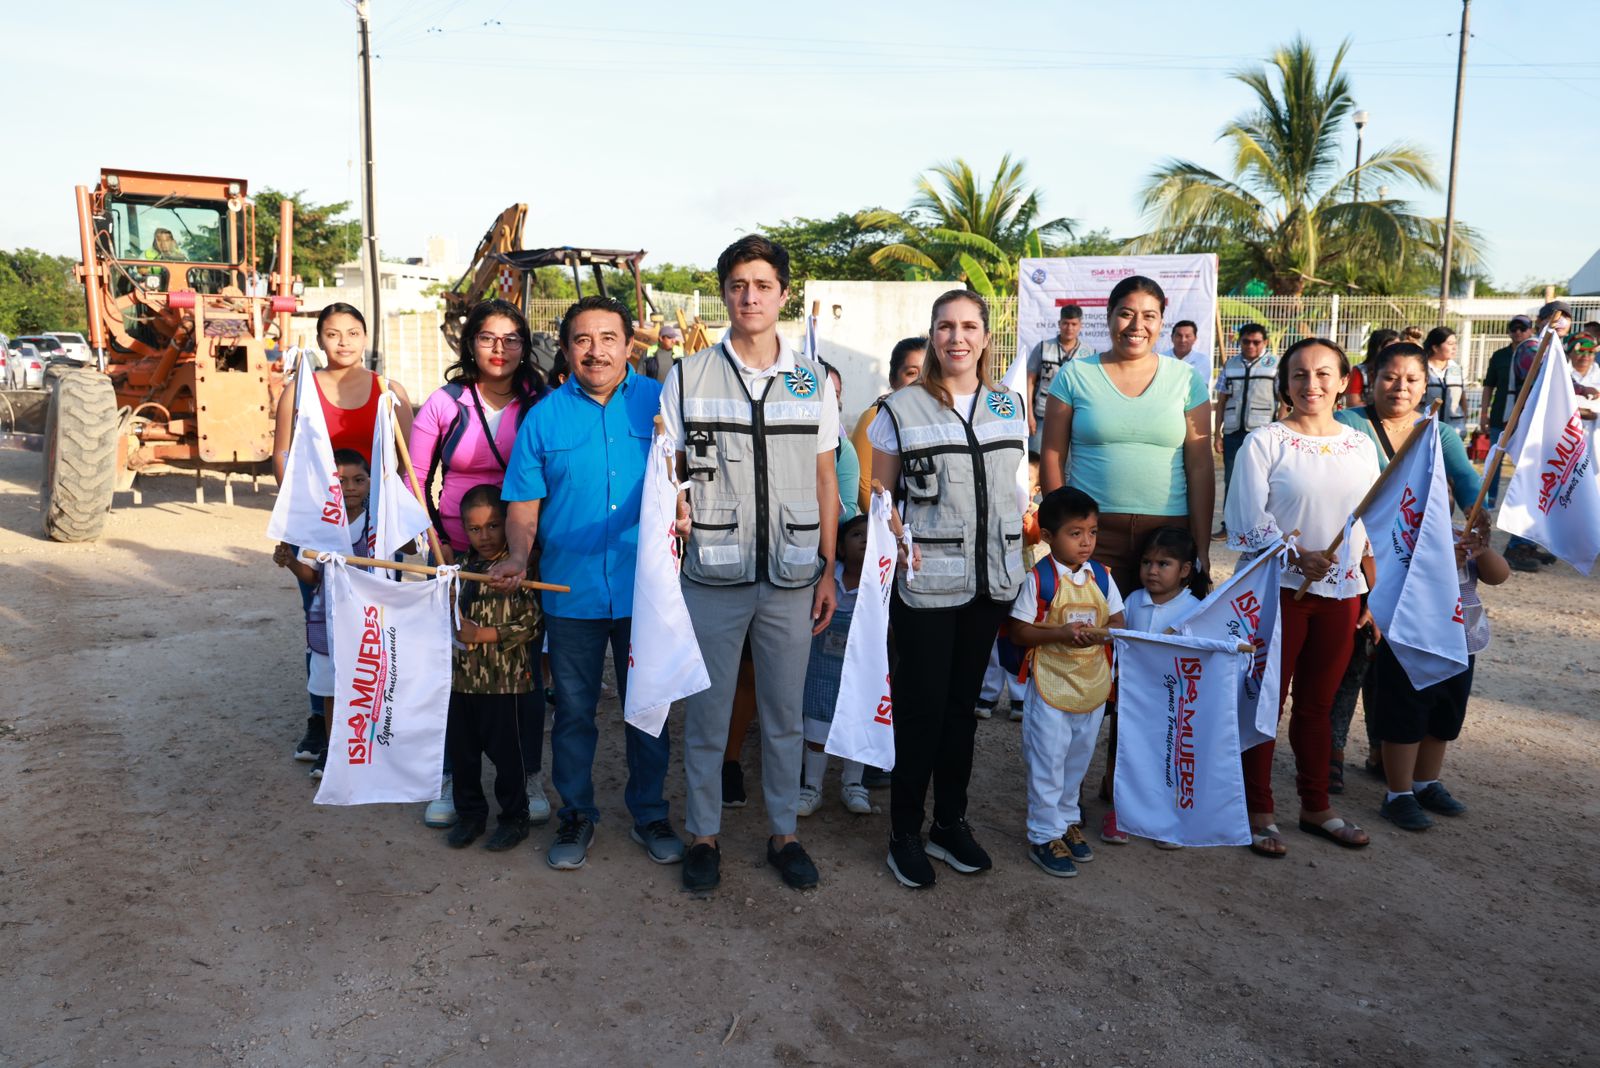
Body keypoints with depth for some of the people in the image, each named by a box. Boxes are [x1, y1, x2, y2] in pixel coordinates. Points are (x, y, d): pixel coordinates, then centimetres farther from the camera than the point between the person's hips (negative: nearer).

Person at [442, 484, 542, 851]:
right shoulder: (462, 568, 9)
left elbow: (531, 624, -15)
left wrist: (483, 634, -18)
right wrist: (454, 627, -2)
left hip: (506, 680, -6)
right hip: (461, 678, 6)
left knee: (507, 753, 5)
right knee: (461, 752, 15)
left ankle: (514, 818, 22)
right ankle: (469, 813, 32)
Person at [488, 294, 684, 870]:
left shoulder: (660, 402, -1)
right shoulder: (545, 417, 1)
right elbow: (524, 504, 2)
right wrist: (518, 556, -16)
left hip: (647, 588, 0)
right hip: (571, 590, 1)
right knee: (573, 711, 13)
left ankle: (650, 814, 30)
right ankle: (576, 814, 31)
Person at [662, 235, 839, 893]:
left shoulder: (813, 381, 7)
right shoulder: (687, 377, 2)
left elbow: (825, 482, 9)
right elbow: (666, 468, 6)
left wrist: (829, 570, 5)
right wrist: (674, 503, -17)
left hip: (790, 577, 2)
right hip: (713, 575, -1)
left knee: (784, 713, 12)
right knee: (706, 713, 8)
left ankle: (782, 831, 28)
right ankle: (703, 834, 25)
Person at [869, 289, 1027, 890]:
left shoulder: (1009, 406, 8)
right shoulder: (901, 409, -3)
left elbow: (1018, 487, 15)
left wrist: (1025, 561, 7)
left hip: (990, 579, 4)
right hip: (925, 584, -4)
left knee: (963, 702, 14)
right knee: (921, 706, 1)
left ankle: (951, 822, 27)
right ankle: (905, 833, 16)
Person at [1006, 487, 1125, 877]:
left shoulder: (1100, 575, 2)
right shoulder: (1039, 579, -13)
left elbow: (1117, 621, 6)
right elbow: (1019, 632, -12)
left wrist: (1101, 633, -16)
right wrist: (1060, 632, -25)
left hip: (1093, 686, 5)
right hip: (1051, 687, -5)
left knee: (1077, 760, 19)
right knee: (1047, 762, 2)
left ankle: (1067, 819, 37)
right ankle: (1044, 835, 14)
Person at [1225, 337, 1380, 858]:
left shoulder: (1361, 445, 9)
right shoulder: (1265, 442, -6)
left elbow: (1374, 529, 13)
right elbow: (1247, 519, -13)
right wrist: (1297, 555, -24)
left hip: (1340, 593, 4)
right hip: (1279, 590, -4)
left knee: (1318, 704, 14)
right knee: (1266, 702, 2)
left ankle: (1316, 806, 28)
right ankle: (1258, 811, 14)